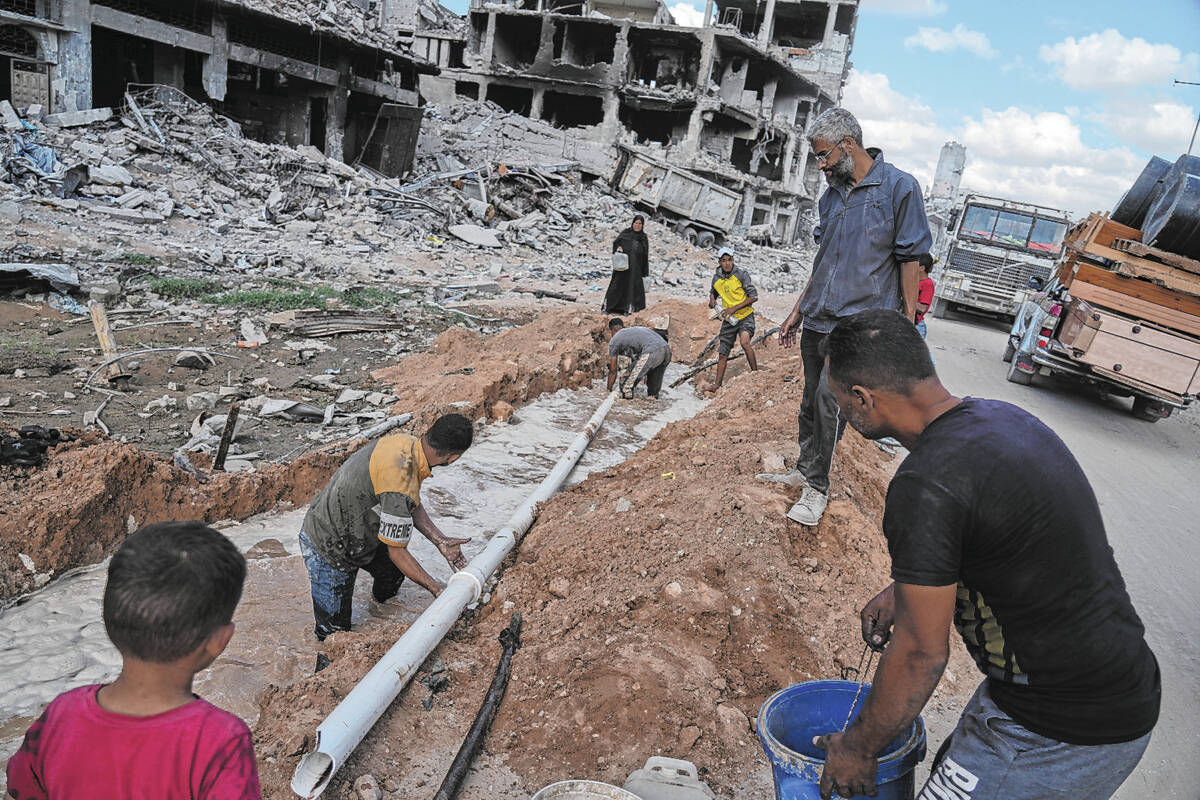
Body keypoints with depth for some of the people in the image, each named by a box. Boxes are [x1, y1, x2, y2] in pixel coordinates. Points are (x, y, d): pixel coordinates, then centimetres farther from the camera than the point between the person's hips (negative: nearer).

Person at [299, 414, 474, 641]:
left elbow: (413, 505, 3)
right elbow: (397, 552, -25)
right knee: (335, 632, 4)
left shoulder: (403, 441, -13)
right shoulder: (400, 485, -38)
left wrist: (441, 541, -5)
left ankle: (381, 602, 47)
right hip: (328, 551, -8)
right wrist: (438, 591, -17)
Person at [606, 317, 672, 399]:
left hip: (651, 353, -8)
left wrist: (609, 390, 31)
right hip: (667, 349, 8)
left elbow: (613, 371, 20)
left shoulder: (614, 340, 17)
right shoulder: (635, 328, 37)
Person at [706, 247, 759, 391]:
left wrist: (734, 308, -17)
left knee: (745, 342, -31)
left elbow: (753, 296, -12)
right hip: (729, 319, 5)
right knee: (723, 353, 8)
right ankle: (717, 384, 20)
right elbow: (713, 292, 24)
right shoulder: (716, 278, 2)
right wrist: (712, 299, 0)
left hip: (745, 316, -5)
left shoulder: (742, 274, -11)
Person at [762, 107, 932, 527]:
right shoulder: (831, 195, 14)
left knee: (830, 395, -16)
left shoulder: (899, 186, -4)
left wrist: (908, 324, -8)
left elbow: (909, 260, -5)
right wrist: (797, 310, 20)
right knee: (811, 399, 11)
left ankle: (817, 488, -5)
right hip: (817, 319, 7)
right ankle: (806, 469, 26)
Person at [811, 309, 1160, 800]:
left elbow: (921, 652, -20)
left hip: (1060, 737, -9)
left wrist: (858, 747, -6)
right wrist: (905, 590, 18)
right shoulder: (1001, 418, 0)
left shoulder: (924, 485, -28)